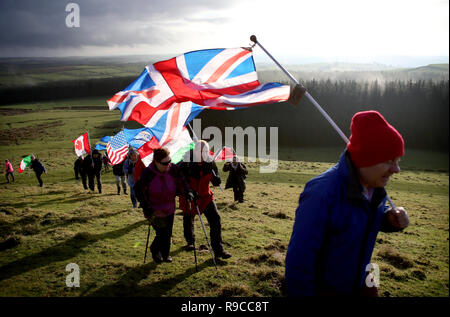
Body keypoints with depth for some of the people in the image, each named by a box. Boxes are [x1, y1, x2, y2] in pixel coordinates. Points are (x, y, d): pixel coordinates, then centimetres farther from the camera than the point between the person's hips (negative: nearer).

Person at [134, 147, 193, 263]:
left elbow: (181, 182, 5)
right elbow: (138, 189, -11)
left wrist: (187, 192, -11)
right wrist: (146, 207, -15)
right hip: (154, 210, -4)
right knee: (162, 234, -5)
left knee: (168, 233, 12)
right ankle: (155, 251, 27)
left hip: (169, 208, 4)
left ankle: (165, 254, 37)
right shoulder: (147, 173, -20)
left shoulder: (173, 169, -11)